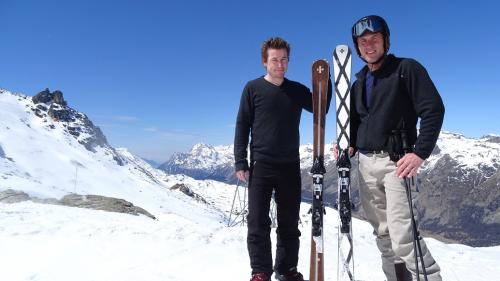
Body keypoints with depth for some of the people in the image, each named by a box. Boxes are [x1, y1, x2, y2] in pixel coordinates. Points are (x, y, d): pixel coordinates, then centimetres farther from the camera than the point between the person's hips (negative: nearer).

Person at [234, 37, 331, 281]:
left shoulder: (297, 90, 9)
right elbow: (242, 126, -1)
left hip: (290, 166, 3)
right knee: (258, 223, 0)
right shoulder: (253, 88, 1)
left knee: (289, 223, 10)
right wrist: (240, 162, -8)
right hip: (261, 165, -3)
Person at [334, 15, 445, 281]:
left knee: (402, 234, -14)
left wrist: (420, 152, -19)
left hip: (395, 160, -6)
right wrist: (349, 146, 3)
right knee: (382, 233, 9)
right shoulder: (358, 83, 17)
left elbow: (433, 109, -9)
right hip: (366, 163, 6)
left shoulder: (406, 69, -1)